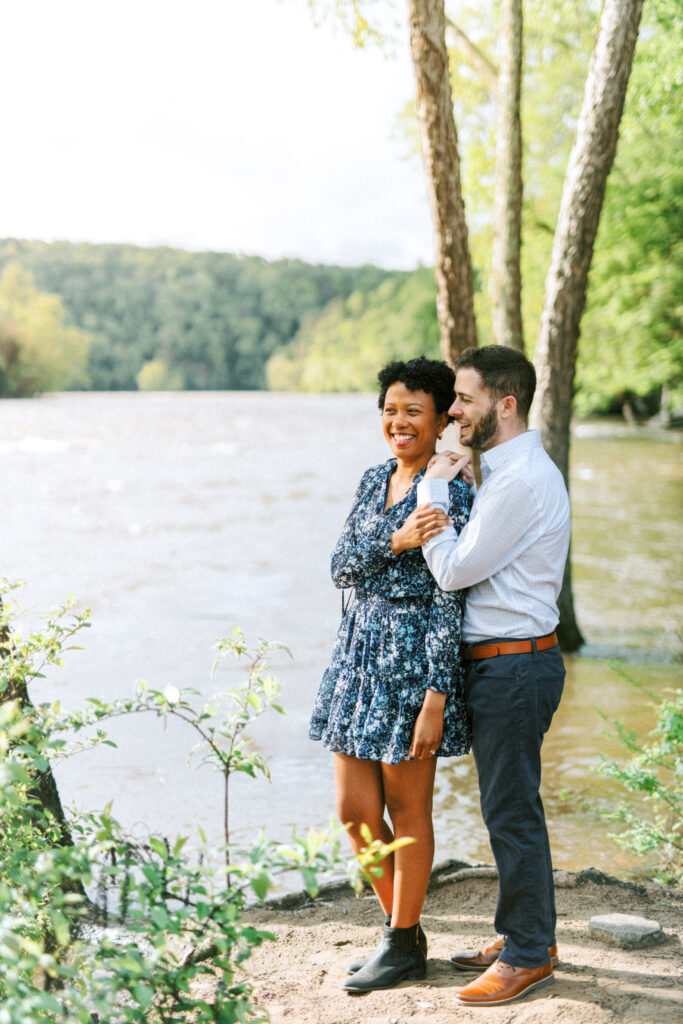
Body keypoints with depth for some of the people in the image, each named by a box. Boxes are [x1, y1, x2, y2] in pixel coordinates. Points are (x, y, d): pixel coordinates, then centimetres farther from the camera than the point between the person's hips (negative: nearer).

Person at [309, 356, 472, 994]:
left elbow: (449, 599, -15)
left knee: (406, 809, 5)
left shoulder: (450, 492, -11)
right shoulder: (374, 481, 12)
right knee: (354, 810, 10)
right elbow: (340, 566, 3)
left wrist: (437, 696, -19)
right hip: (359, 648, 7)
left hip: (415, 653, -7)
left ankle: (405, 946, 21)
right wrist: (396, 541, -16)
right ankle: (399, 926, 29)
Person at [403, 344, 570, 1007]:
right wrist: (431, 527, -10)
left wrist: (434, 491, -9)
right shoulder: (505, 472, 14)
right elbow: (466, 563, 11)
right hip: (497, 662, 10)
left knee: (512, 811, -1)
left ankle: (528, 956, 11)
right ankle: (520, 934, 30)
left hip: (513, 665, -10)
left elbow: (455, 571, -18)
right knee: (508, 807, 18)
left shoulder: (521, 480, -19)